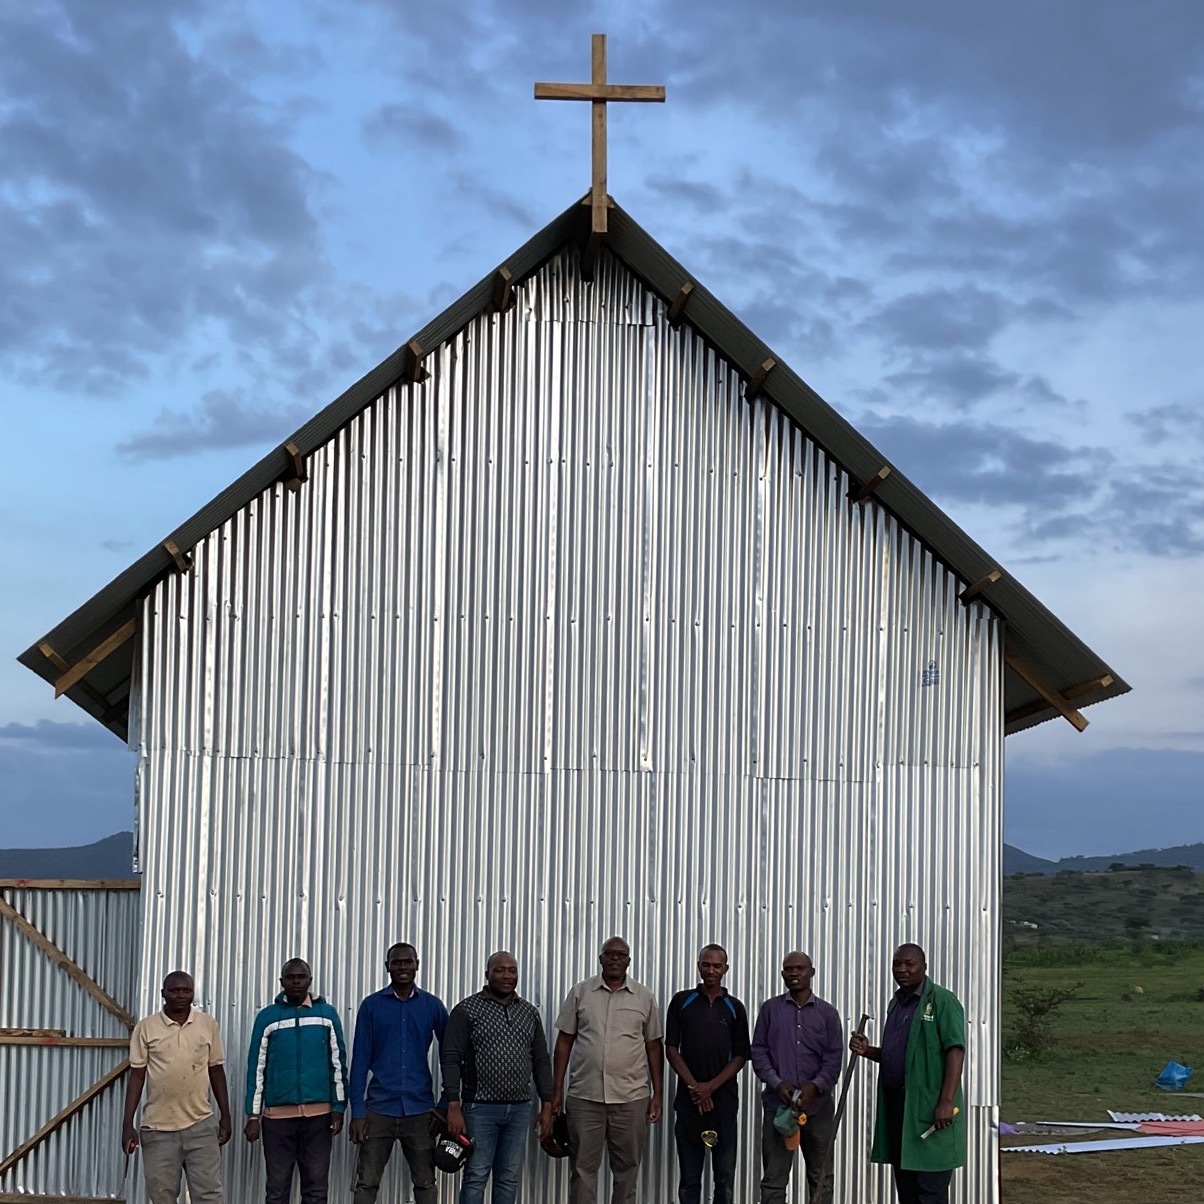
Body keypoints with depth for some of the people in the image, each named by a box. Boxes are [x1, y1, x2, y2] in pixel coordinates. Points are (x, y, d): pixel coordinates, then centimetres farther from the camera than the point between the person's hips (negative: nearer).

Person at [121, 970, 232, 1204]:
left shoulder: (208, 1024, 4)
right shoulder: (145, 1028, 0)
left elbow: (216, 1071, 10)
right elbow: (136, 1076, 1)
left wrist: (225, 1117, 7)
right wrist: (128, 1125, -4)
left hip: (200, 1125, 1)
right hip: (158, 1128, -1)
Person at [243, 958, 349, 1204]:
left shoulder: (327, 1014, 5)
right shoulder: (267, 1017, 3)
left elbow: (338, 1064, 7)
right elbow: (256, 1068, 4)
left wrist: (338, 1108, 2)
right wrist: (253, 1116, 1)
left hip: (318, 1114, 1)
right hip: (277, 1115, 0)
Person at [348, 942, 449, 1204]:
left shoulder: (432, 1005, 4)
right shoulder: (371, 1005, 1)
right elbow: (360, 1060, 0)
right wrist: (357, 1111, -5)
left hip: (420, 1110, 1)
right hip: (379, 1108, -1)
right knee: (366, 1183, 2)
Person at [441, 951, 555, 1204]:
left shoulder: (530, 1013, 11)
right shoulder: (466, 1010, -4)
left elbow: (541, 1061, 13)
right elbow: (450, 1059, -8)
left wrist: (547, 1105, 7)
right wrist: (454, 1106, -16)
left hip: (520, 1108, 4)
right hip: (480, 1107, -4)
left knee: (509, 1180, 8)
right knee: (476, 1178, -3)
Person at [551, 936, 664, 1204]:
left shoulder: (644, 997, 6)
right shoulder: (580, 993, 5)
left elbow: (654, 1047, 8)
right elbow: (564, 1042, 7)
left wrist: (657, 1095, 4)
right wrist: (557, 1091, 2)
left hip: (631, 1099, 0)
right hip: (584, 1098, 0)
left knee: (627, 1170, 6)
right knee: (582, 1169, 3)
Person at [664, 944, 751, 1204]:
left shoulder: (735, 1008, 7)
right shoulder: (682, 1002, 6)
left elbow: (740, 1056, 3)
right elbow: (671, 1049, 2)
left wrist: (711, 1086, -10)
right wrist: (694, 1086, -9)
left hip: (724, 1098, 0)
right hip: (689, 1099, 0)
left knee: (725, 1176, 2)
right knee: (689, 1177, 3)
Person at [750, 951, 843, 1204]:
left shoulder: (828, 1013, 7)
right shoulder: (770, 1009, 6)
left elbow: (834, 1058, 0)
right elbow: (758, 1050, 2)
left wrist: (815, 1086, -16)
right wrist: (776, 1083, -13)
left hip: (818, 1105, 1)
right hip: (778, 1104, -1)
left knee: (821, 1178, 9)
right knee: (773, 1179, 0)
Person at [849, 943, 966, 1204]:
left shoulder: (942, 1001, -7)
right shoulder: (896, 1003, 18)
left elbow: (955, 1051, -15)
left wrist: (946, 1102, -23)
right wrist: (867, 1050, 7)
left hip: (929, 1107, -8)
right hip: (897, 1104, 8)